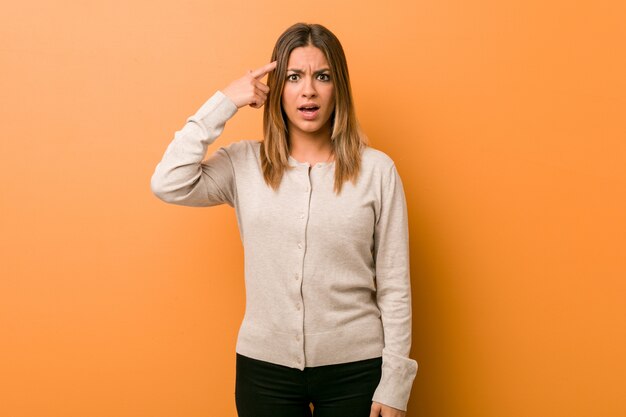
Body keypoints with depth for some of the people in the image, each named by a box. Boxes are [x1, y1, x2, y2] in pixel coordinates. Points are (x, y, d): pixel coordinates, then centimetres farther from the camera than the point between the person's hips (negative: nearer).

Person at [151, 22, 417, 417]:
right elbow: (169, 185, -17)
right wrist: (223, 104, -12)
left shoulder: (376, 169, -6)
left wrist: (394, 383, -4)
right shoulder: (244, 164, 0)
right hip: (264, 366, 2)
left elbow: (394, 287, -4)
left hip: (354, 368, -1)